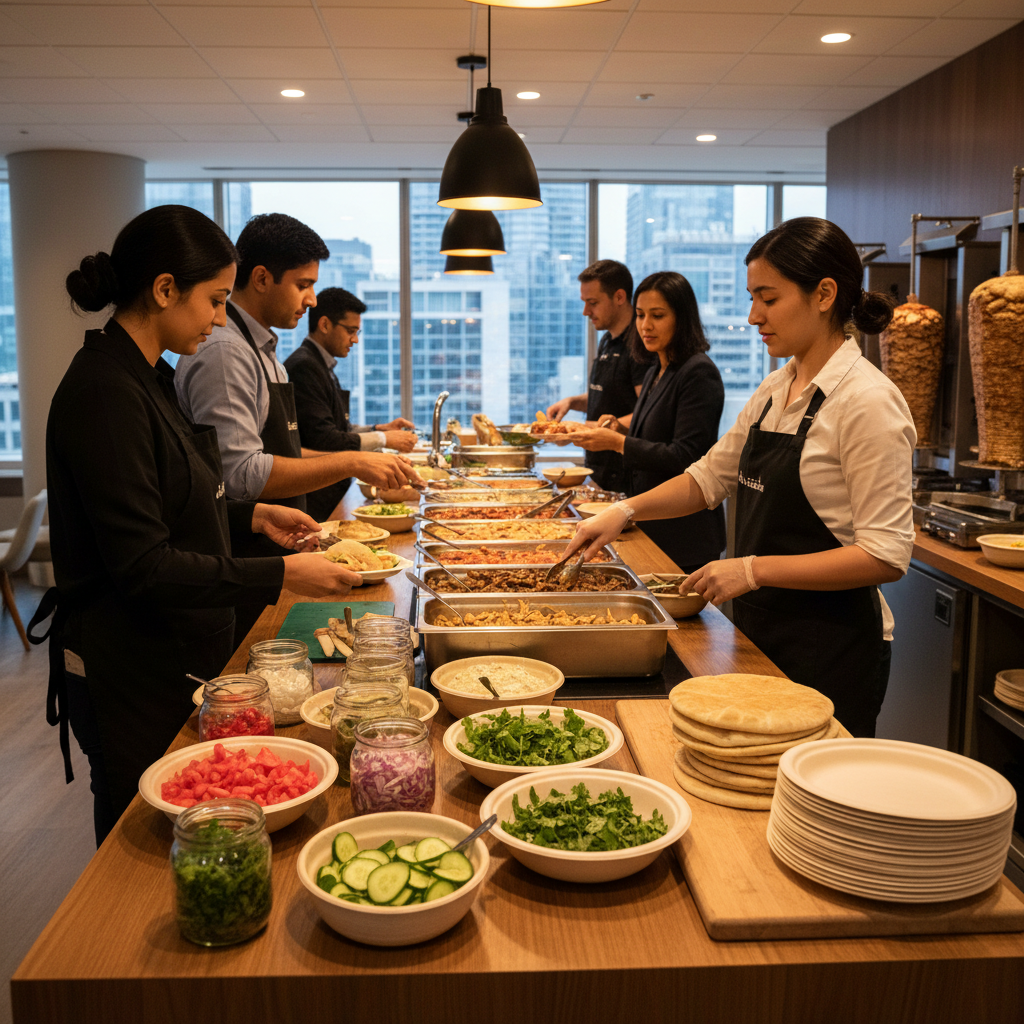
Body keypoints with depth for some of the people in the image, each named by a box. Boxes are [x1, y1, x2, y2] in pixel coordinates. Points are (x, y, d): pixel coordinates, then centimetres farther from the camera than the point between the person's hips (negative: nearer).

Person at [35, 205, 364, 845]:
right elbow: (144, 567, -25)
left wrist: (254, 516, 8)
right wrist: (281, 575, -23)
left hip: (179, 652, 9)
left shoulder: (149, 378, 8)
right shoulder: (106, 393, -22)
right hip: (130, 674, -9)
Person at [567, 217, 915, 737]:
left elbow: (885, 555, -21)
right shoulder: (774, 392, 7)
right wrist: (627, 510, 2)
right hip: (761, 634, 8)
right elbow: (709, 478, 17)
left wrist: (755, 569, -22)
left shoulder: (868, 401, -17)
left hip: (831, 649, -7)